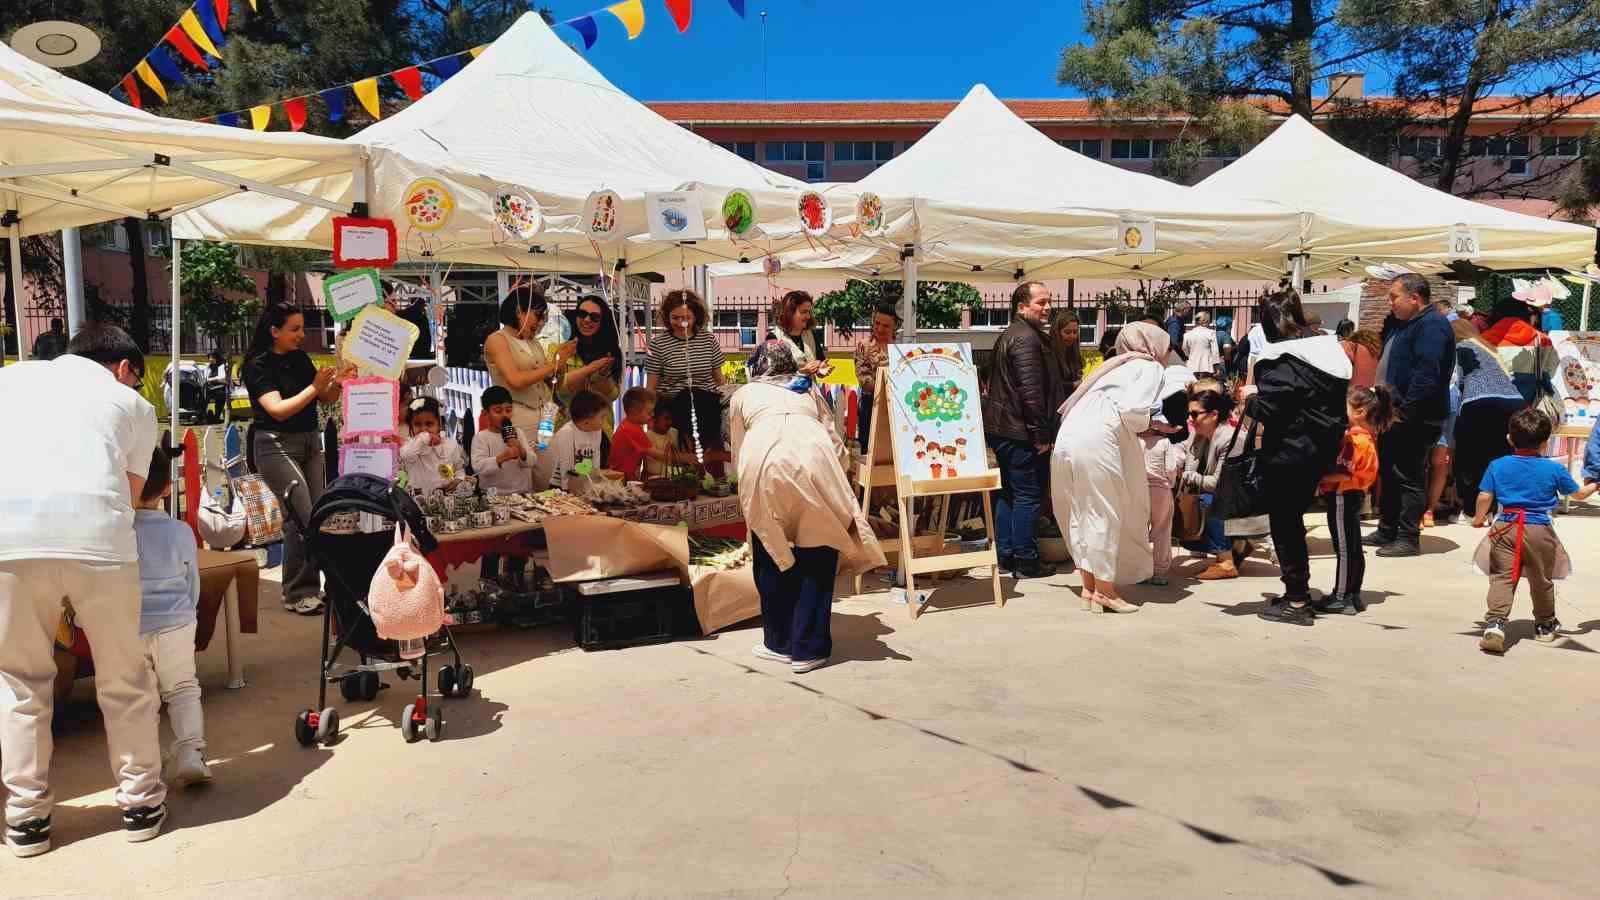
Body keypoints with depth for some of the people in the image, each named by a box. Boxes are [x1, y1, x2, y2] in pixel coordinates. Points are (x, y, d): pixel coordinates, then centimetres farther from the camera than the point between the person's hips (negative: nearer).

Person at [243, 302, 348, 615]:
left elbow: (326, 398, 13)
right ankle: (297, 594, -6)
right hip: (276, 445, -6)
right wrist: (314, 387, -22)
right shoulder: (259, 365, -8)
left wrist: (337, 380, -6)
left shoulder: (300, 358, 10)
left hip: (310, 442, 6)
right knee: (301, 515, -15)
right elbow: (279, 410, -17)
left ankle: (311, 587, 10)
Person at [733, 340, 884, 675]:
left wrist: (750, 493, 46)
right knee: (817, 556, 12)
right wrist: (836, 490, 36)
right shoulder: (809, 390, 32)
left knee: (770, 557, 16)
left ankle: (779, 643, 25)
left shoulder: (744, 395, 30)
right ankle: (808, 649, 13)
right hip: (814, 456, 1)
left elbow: (738, 454, 31)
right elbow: (836, 444, 24)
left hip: (764, 459, 0)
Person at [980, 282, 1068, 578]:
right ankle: (1026, 561, 4)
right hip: (1022, 433, -10)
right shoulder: (1026, 338, -16)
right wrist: (1041, 434, -19)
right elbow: (1031, 391, -23)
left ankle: (1005, 556, 21)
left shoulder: (1008, 336, 18)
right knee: (1029, 496, -2)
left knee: (1008, 495, 15)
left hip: (1002, 429, 10)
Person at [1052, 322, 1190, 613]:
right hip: (1096, 443, -8)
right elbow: (1131, 409, -10)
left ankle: (1089, 587, 20)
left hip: (1067, 437, 8)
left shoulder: (1117, 368, 30)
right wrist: (1154, 424, 8)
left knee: (1083, 516, 14)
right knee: (1105, 515, 1)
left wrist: (1145, 426, 19)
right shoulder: (1150, 368, 6)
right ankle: (1104, 590, 6)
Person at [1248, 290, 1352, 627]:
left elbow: (1266, 410, -23)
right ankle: (1299, 592, 26)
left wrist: (1251, 397, -1)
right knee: (1293, 520, 19)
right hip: (1321, 451, 8)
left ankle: (1296, 601, 7)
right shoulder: (1328, 349, 8)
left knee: (1285, 525, 2)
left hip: (1287, 456, -8)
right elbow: (1335, 398, 16)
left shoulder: (1280, 361, -17)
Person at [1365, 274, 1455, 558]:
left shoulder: (1432, 325, -15)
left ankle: (1408, 538, 2)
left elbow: (1426, 374, -24)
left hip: (1415, 419, -10)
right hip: (1394, 415, 10)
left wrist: (1406, 410, -24)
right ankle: (1387, 531, 26)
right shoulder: (1401, 323, 16)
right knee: (1388, 473, 16)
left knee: (1408, 477, -5)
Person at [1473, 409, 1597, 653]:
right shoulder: (1554, 469, 1)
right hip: (1540, 531, 1)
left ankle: (1494, 622, -22)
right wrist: (1593, 486, 35)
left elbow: (1485, 497, -4)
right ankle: (1545, 625, 35)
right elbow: (1578, 494, 13)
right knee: (1542, 580, 17)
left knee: (1501, 578, -3)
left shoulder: (1497, 466, 0)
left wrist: (1479, 518, 14)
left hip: (1506, 528, 0)